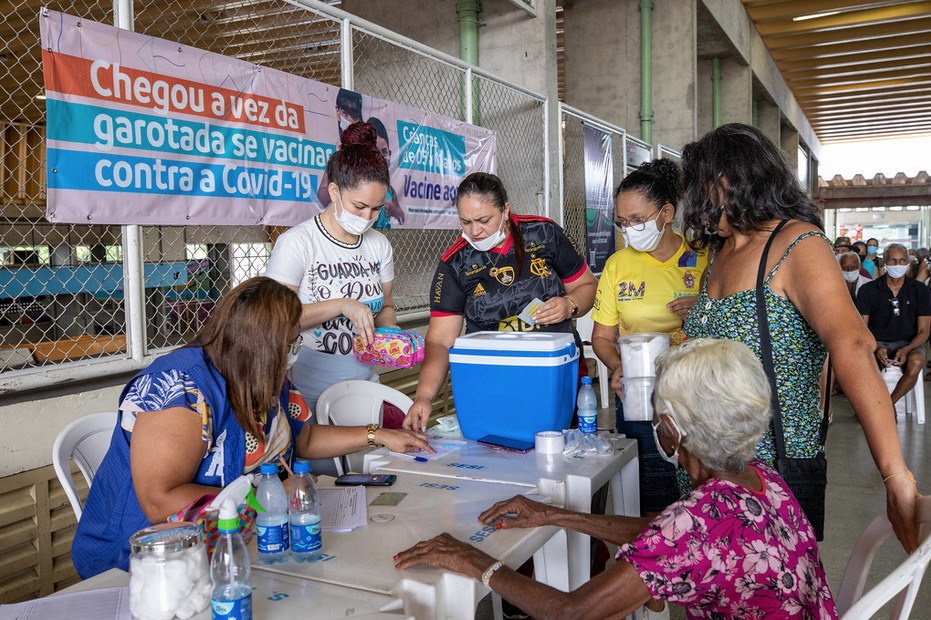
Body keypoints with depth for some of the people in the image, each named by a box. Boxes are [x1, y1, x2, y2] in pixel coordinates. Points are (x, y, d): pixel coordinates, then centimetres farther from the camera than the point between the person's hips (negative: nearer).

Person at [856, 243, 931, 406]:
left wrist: (906, 349, -19)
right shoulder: (868, 290, -1)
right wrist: (876, 348, -22)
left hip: (908, 343, 1)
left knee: (916, 362, -35)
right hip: (877, 342, 0)